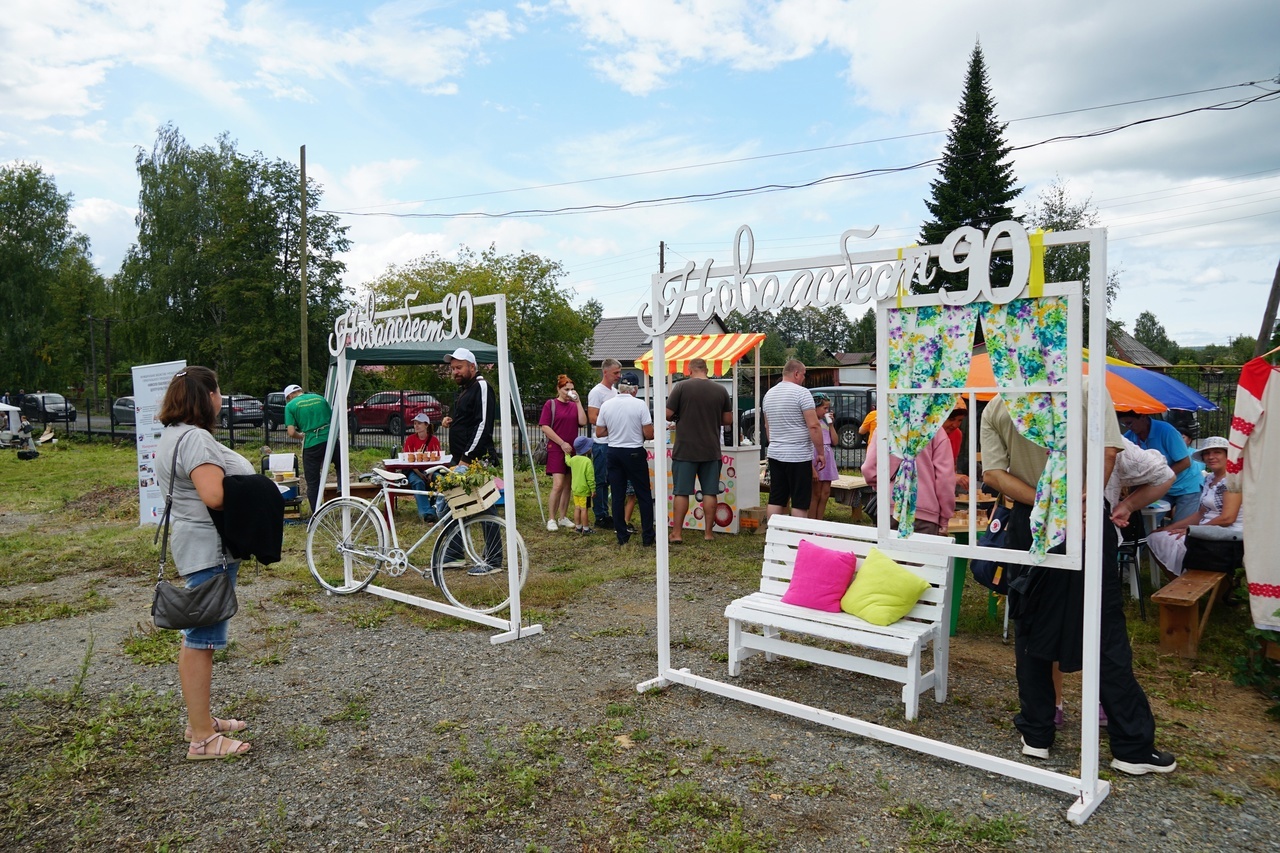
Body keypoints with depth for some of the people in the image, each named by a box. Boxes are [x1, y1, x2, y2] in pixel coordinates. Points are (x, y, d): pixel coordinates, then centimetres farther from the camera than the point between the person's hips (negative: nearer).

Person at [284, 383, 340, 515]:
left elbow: (291, 432, -7)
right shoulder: (320, 398, 13)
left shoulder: (290, 406, 1)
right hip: (330, 439, 3)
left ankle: (316, 515, 11)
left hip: (311, 444, -3)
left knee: (312, 482, 7)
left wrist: (302, 436, 13)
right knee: (341, 466, 28)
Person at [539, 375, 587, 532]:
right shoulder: (550, 404, -1)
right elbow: (545, 427, -8)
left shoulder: (574, 405, 12)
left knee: (568, 486, 8)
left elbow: (583, 422, -3)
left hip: (572, 450, 5)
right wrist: (562, 443, -11)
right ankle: (551, 519, -5)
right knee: (558, 485, -13)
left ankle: (563, 517, 17)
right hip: (556, 449, -5)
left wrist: (578, 402, -4)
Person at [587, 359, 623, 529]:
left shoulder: (615, 392, 16)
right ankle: (600, 517, 4)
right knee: (601, 481, -2)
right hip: (602, 443, -9)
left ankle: (605, 514, 20)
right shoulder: (596, 392, -11)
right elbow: (592, 418, -17)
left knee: (609, 480, 13)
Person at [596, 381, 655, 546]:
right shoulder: (640, 405, -11)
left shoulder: (606, 405, -1)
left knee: (617, 496, 9)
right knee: (644, 495, 7)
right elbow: (649, 434, -12)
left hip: (614, 452, 3)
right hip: (635, 453, -3)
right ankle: (647, 536, 9)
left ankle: (622, 536, 12)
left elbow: (599, 433, 5)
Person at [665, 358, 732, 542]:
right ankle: (708, 532, 13)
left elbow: (668, 414, -8)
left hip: (685, 449, -2)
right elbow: (728, 420, 7)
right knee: (710, 492, 8)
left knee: (681, 492, 4)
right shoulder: (720, 390, 2)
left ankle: (677, 533, 7)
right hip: (711, 450, 2)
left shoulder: (681, 387, -7)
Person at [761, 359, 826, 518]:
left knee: (776, 500, 9)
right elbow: (813, 426, -16)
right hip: (799, 456, -7)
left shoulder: (769, 394, 12)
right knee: (800, 503, -1)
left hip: (775, 455, 7)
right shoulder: (801, 393, -11)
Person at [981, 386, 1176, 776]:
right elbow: (1108, 451, -14)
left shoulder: (994, 409, -1)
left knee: (1032, 630, 12)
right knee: (1106, 633, 6)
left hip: (1030, 525, 1)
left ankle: (1036, 735, 21)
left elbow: (993, 474, -9)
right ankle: (1132, 747, 14)